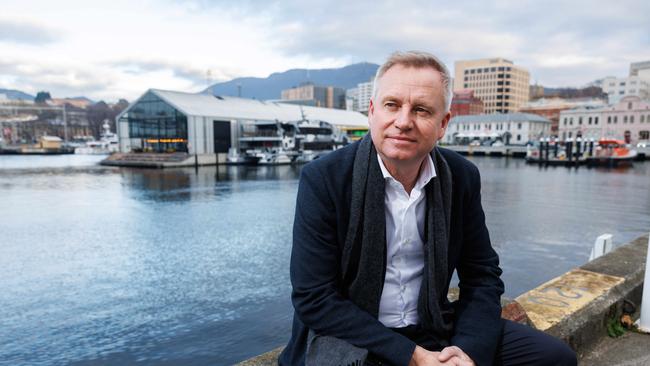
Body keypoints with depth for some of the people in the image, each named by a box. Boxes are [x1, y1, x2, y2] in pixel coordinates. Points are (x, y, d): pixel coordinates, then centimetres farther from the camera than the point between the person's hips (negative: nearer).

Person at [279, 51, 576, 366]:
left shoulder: (463, 177, -3)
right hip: (348, 337, -4)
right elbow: (314, 300, -17)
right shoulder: (322, 178, -17)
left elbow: (483, 275, 5)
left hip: (433, 328, 5)